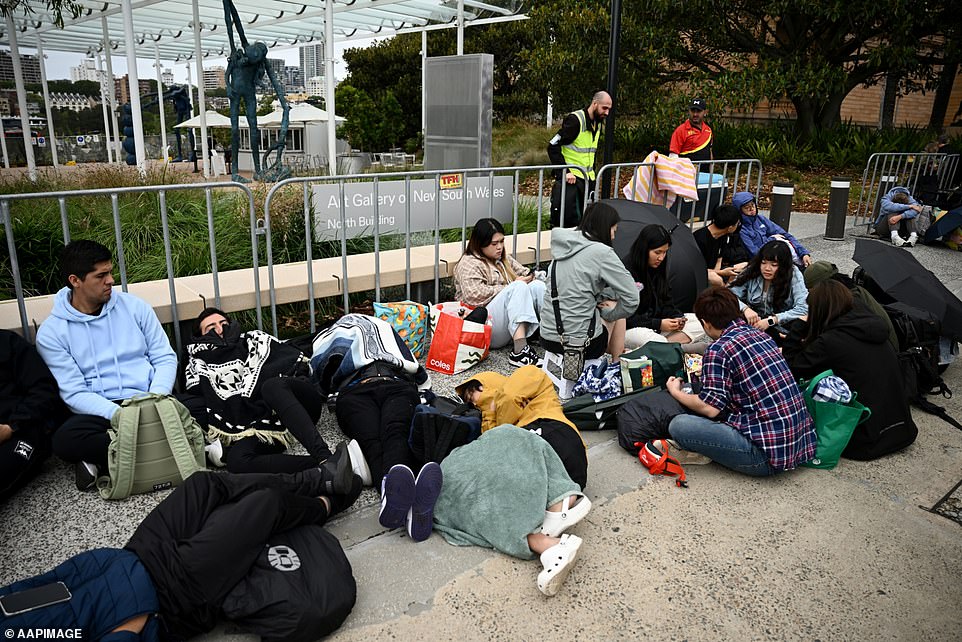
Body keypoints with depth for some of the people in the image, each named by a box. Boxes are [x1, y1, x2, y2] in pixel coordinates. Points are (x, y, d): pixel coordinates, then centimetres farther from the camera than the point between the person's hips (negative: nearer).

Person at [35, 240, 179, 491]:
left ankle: (101, 459, -17)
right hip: (99, 411, -1)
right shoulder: (51, 333, 1)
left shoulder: (135, 307, 7)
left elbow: (165, 358, 6)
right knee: (64, 440, -34)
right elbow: (74, 393, -5)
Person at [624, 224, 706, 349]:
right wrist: (658, 324, -18)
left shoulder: (658, 270, 8)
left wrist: (676, 317, -7)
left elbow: (666, 302, 15)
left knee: (700, 322, -4)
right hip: (630, 328, -9)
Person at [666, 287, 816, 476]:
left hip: (769, 453, -9)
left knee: (678, 425, -14)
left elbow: (710, 408, -13)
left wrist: (676, 392, 5)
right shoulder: (760, 334, 11)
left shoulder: (718, 350, -12)